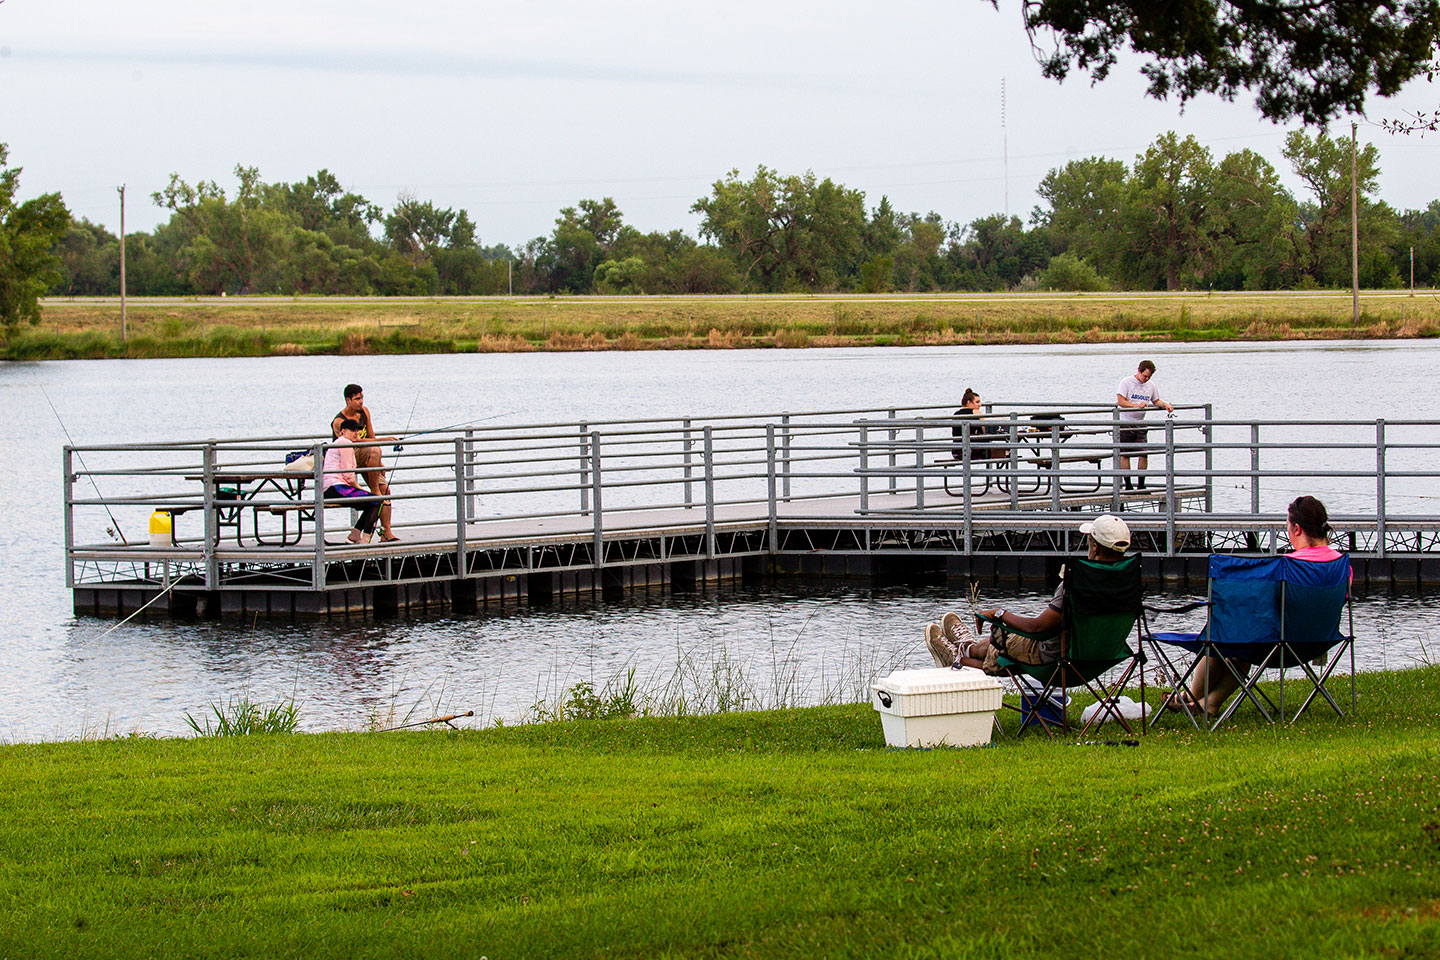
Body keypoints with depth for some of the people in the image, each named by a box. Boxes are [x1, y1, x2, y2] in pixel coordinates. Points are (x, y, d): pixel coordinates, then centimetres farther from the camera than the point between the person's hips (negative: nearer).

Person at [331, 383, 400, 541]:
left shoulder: (364, 411, 7)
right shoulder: (339, 422, -16)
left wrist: (379, 463, 9)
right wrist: (383, 440, -30)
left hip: (366, 461, 7)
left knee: (385, 489, -10)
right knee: (374, 451, -35)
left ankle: (386, 532, -12)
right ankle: (374, 490, -24)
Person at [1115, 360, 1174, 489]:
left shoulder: (1151, 386, 8)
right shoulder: (1126, 382, -8)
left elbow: (1156, 401, 21)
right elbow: (1121, 401, -15)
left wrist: (1165, 405, 0)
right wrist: (1137, 406, -26)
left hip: (1140, 424, 4)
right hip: (1125, 423, -4)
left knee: (1144, 453, -3)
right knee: (1124, 454, -2)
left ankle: (1141, 484, 5)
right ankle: (1127, 485, 3)